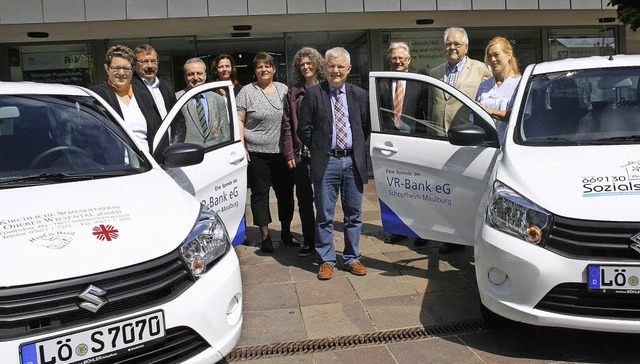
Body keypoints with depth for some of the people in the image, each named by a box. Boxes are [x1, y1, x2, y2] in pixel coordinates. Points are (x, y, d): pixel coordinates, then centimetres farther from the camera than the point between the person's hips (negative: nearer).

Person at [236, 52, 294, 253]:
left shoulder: (283, 89, 10)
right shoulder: (247, 92, 0)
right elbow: (239, 121, -3)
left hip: (282, 151, 3)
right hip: (257, 152, -3)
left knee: (286, 192, 9)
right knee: (260, 193, 5)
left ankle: (286, 232, 25)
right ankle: (265, 236, 15)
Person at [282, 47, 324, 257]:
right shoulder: (293, 93, 9)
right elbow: (287, 125, 7)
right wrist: (289, 154, 1)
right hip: (300, 154, 2)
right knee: (304, 200, 8)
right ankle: (309, 242, 20)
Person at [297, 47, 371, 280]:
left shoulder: (359, 95, 8)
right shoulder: (313, 94, -1)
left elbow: (367, 127, 16)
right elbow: (303, 129, 1)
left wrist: (358, 149, 9)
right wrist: (318, 150, 1)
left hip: (353, 161, 3)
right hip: (326, 162, -2)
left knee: (354, 214, 10)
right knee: (324, 215, 4)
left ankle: (352, 259, 24)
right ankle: (327, 261, 17)